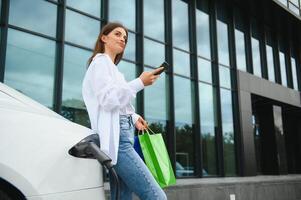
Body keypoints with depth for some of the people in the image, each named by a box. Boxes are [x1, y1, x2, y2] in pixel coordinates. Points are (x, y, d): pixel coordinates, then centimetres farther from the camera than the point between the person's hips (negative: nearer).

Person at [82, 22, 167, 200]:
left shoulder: (111, 66, 28)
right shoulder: (101, 61, 0)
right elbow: (108, 100, -14)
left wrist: (133, 117, 9)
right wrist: (140, 83, -15)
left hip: (122, 136, 10)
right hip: (116, 138, -10)